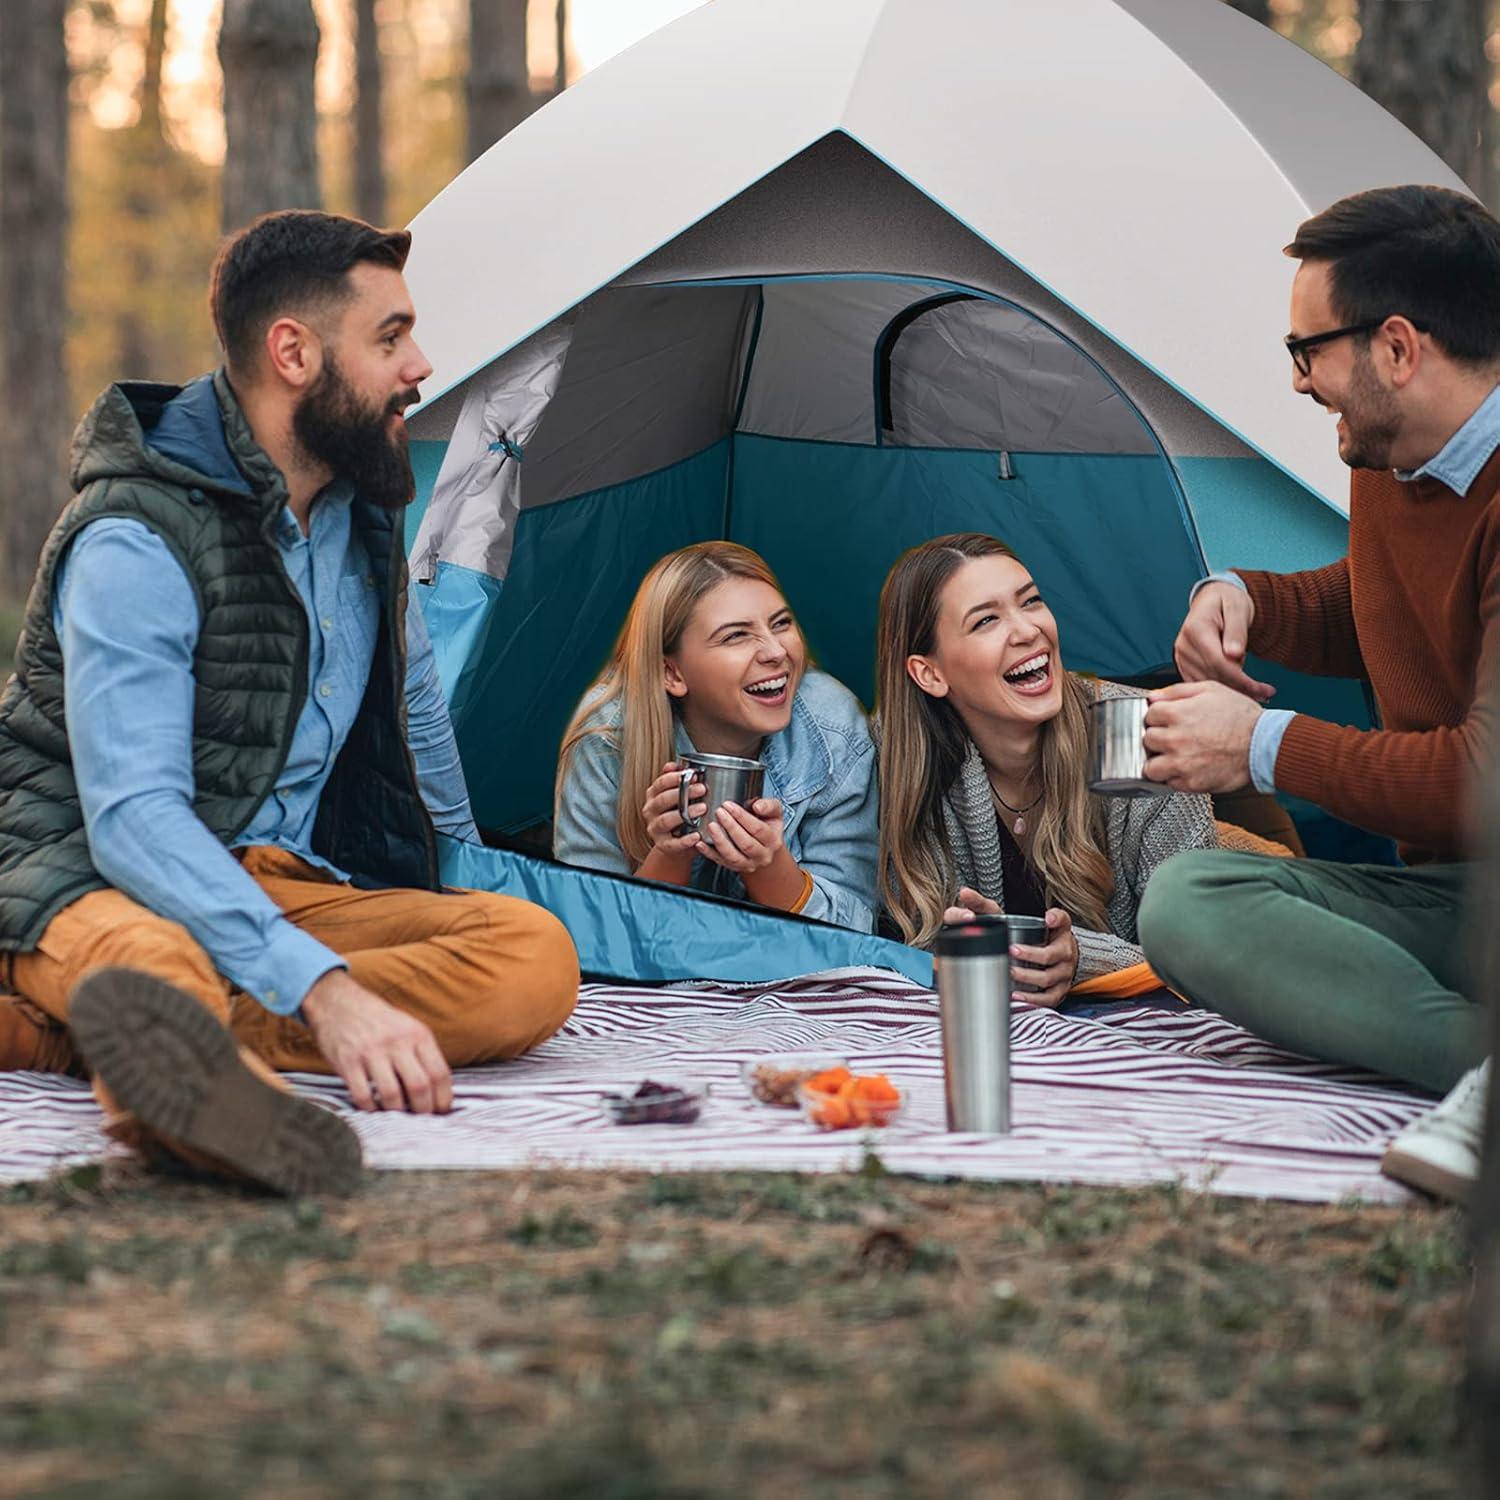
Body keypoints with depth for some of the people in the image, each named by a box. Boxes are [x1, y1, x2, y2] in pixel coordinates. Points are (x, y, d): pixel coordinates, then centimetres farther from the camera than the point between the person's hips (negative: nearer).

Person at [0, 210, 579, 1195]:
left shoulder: (363, 508, 9)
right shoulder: (135, 541, -17)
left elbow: (412, 700, 29)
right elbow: (135, 818, -28)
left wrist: (466, 881, 33)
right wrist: (324, 989, -40)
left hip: (285, 882, 6)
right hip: (92, 880, -6)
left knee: (538, 956, -24)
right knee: (153, 960, -43)